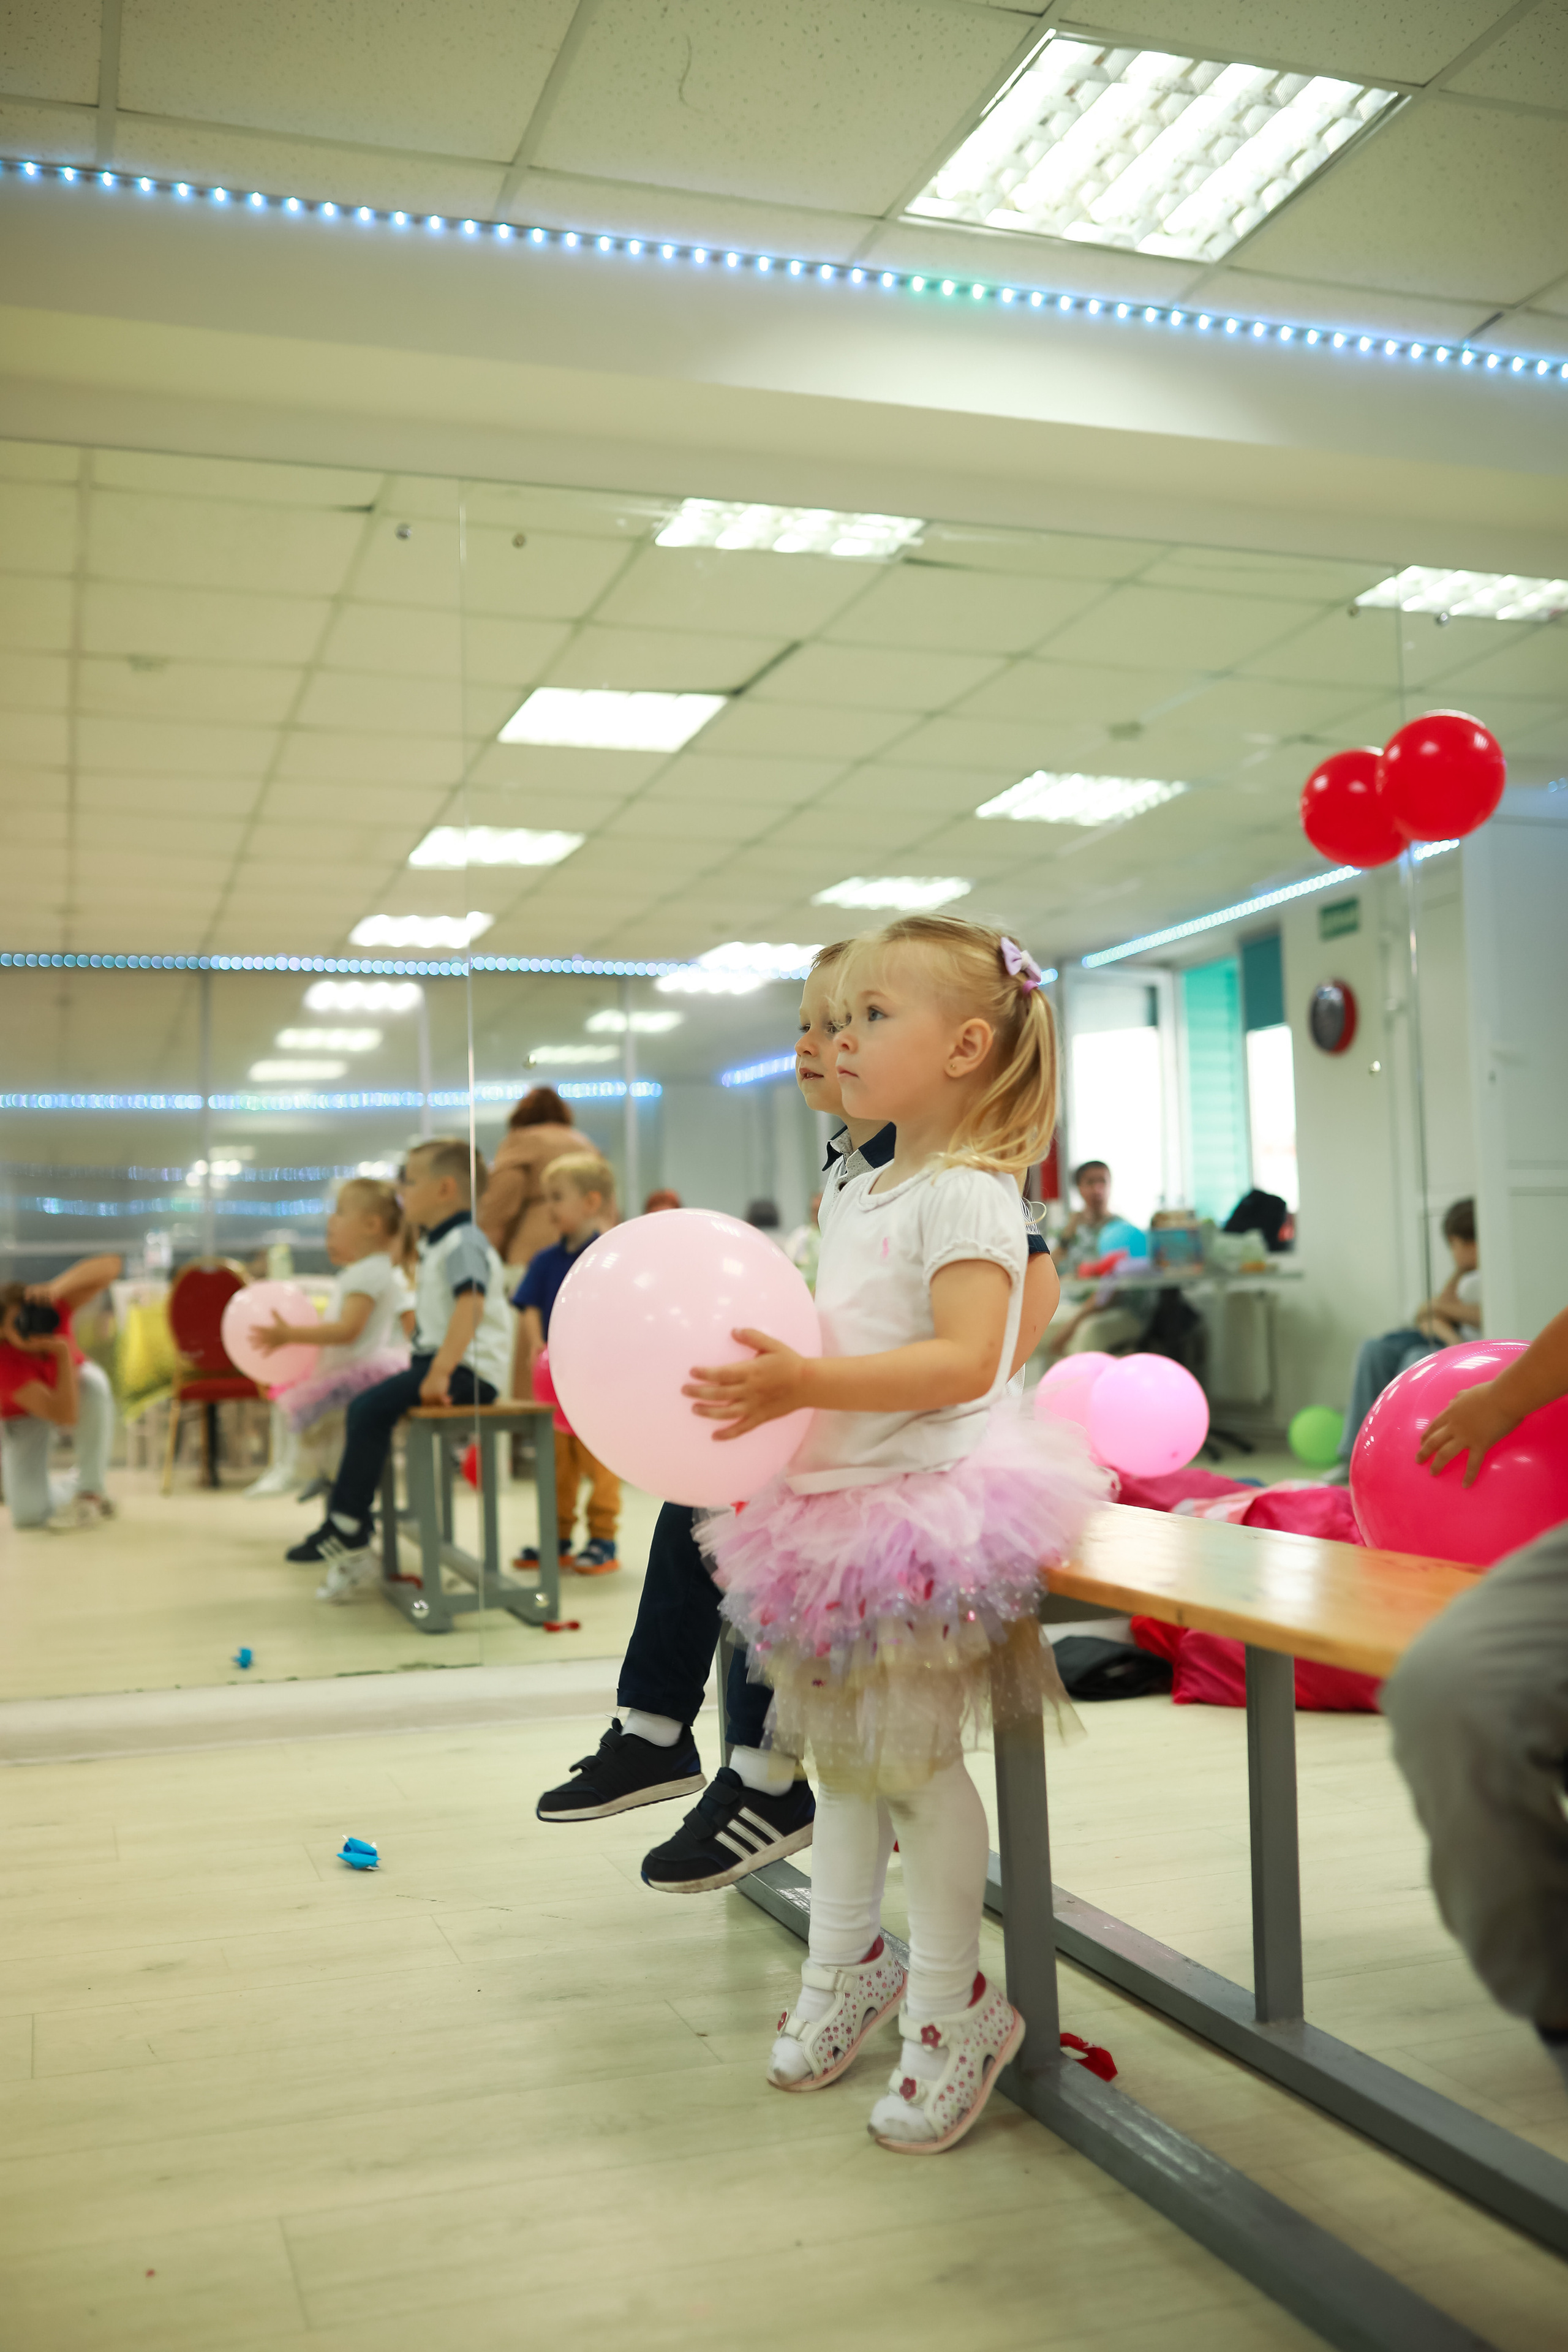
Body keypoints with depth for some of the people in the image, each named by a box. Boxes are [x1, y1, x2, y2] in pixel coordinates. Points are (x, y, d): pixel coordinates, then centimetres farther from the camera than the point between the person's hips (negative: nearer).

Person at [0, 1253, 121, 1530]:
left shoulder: (48, 1308, -31)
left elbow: (109, 1266, -42)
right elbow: (66, 1416, -45)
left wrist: (55, 1289, -56)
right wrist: (63, 1352, -50)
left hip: (70, 1383, 2)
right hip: (23, 1416, -2)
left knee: (94, 1384, -38)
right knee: (28, 1514, -20)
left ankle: (90, 1491, -21)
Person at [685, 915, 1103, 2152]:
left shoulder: (967, 1195, -15)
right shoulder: (854, 1197, 13)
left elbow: (966, 1359, -27)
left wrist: (805, 1385, -34)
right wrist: (756, 1387, 9)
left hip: (924, 1509, -8)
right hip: (838, 1504, 9)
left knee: (912, 1754, -2)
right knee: (839, 1744, 16)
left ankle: (955, 2006, 16)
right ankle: (847, 1960, 33)